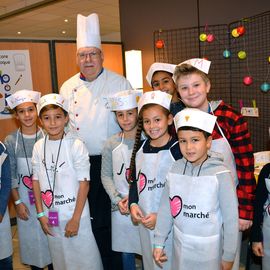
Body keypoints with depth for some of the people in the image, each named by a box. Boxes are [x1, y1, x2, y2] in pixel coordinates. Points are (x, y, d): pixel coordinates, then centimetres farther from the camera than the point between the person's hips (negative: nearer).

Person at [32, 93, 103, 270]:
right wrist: (41, 214, 1)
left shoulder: (76, 145, -13)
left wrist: (75, 218, -13)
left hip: (75, 214, -4)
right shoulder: (39, 147, -1)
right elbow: (36, 181, 4)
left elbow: (84, 183, -12)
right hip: (51, 215, 4)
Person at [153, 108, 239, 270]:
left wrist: (228, 256, -6)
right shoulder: (175, 170, -7)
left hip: (209, 250, -3)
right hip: (180, 246, 3)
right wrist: (159, 242, 4)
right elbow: (166, 208, -1)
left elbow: (231, 218, -12)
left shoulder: (221, 175, -18)